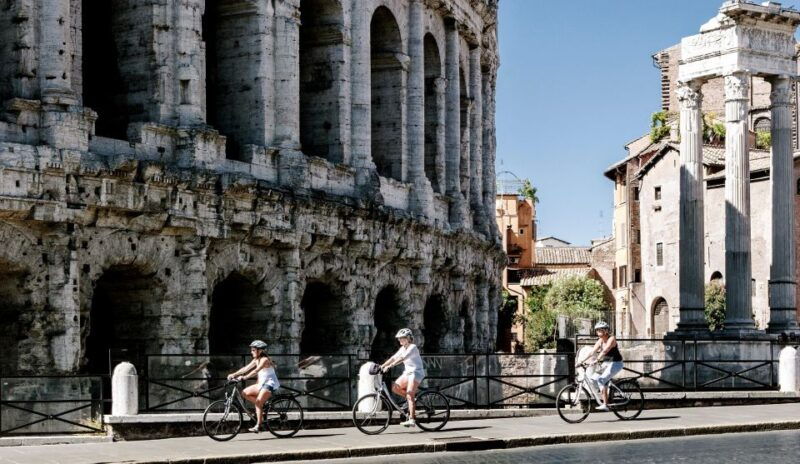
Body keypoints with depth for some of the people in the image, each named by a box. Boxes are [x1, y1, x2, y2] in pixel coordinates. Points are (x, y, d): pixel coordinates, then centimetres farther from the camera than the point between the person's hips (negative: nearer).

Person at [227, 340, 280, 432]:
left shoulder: (265, 360, -17)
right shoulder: (256, 360, 10)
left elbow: (256, 371, -30)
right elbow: (246, 368, 5)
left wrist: (244, 377, -39)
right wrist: (234, 374, -6)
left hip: (270, 384, -9)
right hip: (262, 383, 9)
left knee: (258, 402, -22)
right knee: (245, 393, -1)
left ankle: (258, 425, -19)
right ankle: (262, 406, 5)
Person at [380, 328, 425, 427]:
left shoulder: (412, 347, -15)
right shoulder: (403, 348, 12)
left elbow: (402, 358, -28)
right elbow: (393, 358, 8)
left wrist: (389, 366, -36)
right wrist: (382, 366, -3)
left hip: (416, 372, -9)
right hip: (407, 372, 9)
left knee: (409, 396, -17)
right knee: (395, 387, -7)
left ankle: (412, 420, -20)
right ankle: (412, 397, 10)